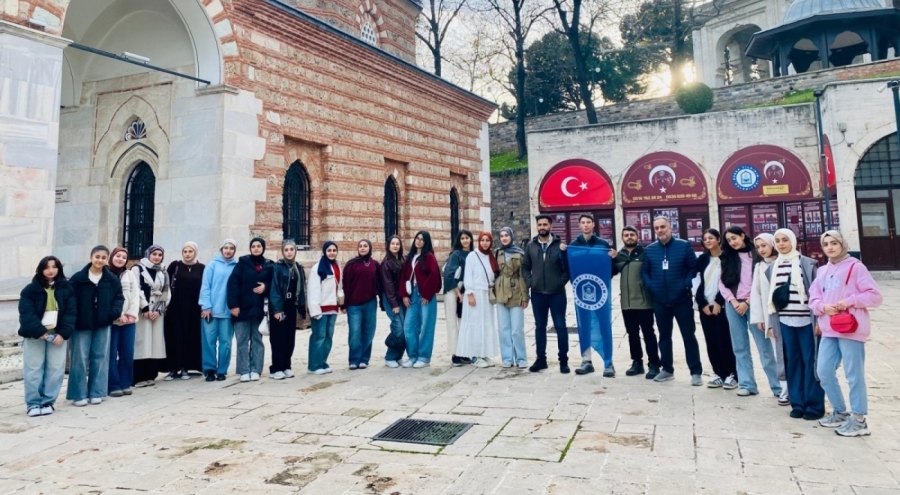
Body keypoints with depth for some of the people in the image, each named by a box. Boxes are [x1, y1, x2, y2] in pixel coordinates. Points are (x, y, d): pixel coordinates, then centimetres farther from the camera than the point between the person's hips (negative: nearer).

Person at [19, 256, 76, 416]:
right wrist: (39, 331, -19)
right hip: (35, 335, -2)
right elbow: (26, 313, -9)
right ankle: (33, 404, 9)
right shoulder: (30, 290, -1)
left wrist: (63, 333, -12)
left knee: (56, 370, 1)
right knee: (34, 370, 1)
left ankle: (47, 402, 11)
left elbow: (70, 312, -1)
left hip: (57, 334, 2)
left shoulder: (66, 288, 4)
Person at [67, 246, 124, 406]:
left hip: (103, 324, 3)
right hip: (81, 324, -2)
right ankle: (78, 395, 11)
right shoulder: (78, 278, -6)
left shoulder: (112, 279, 2)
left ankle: (96, 393, 18)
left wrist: (115, 312, -8)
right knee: (80, 359, 2)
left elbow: (119, 297, 9)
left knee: (100, 358, 8)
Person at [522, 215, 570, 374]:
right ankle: (541, 359, 20)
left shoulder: (559, 244, -2)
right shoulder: (531, 246, 5)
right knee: (540, 327, 11)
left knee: (560, 326, 4)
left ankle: (563, 360, 13)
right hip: (537, 293, 3)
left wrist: (562, 281, -14)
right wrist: (529, 283, 0)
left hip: (557, 293, -2)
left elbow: (568, 266, -3)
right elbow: (525, 266, 10)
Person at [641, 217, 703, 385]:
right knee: (664, 336, 14)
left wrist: (687, 285, -13)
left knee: (689, 336, 2)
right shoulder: (650, 249, 6)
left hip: (682, 300, -3)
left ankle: (696, 372, 10)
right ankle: (667, 369, 25)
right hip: (660, 301, 3)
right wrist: (650, 286, -5)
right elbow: (644, 271, 9)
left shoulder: (684, 246, -3)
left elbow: (694, 267, -3)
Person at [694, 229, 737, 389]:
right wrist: (703, 303, -3)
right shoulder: (702, 259, 10)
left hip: (722, 306, -4)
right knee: (711, 341, 4)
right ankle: (719, 373, 13)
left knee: (724, 340, -5)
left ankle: (732, 374, 5)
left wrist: (718, 302, -12)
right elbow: (699, 283, 7)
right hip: (705, 306, 4)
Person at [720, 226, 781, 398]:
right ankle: (747, 384, 10)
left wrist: (747, 302, -9)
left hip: (752, 304, -3)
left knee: (764, 346, -4)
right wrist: (733, 301, -5)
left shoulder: (756, 255, 2)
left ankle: (778, 386, 1)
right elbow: (722, 283, 8)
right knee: (740, 347, 5)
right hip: (733, 305, 4)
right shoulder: (727, 258, 12)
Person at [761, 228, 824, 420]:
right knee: (793, 361, 8)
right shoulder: (772, 268, 9)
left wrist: (819, 320, -9)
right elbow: (770, 297, 11)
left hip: (806, 320, -4)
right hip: (785, 321, 4)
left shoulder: (808, 264, -3)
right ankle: (798, 403, 17)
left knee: (810, 361, 1)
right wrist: (771, 323, 9)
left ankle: (814, 404, 11)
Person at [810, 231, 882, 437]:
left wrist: (849, 301, -18)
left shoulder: (855, 267, -4)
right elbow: (813, 297, 13)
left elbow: (874, 296, -8)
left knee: (854, 375, -1)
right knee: (824, 372, 9)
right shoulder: (823, 271, 15)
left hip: (851, 329, -6)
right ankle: (840, 412, 26)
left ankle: (859, 420, 10)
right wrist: (823, 306, -7)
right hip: (829, 330, 7)